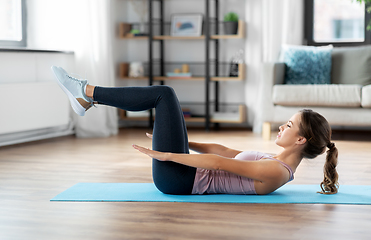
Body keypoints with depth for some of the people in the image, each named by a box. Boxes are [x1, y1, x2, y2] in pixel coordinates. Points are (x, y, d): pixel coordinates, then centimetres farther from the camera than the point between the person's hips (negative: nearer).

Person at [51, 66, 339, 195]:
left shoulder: (277, 171, -19)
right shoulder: (278, 161, 10)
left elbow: (219, 162, -23)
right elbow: (224, 150, 15)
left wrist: (165, 154, -23)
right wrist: (175, 138, 19)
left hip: (177, 179, -9)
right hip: (185, 178, 9)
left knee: (165, 94, -10)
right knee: (164, 97, 11)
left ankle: (86, 92, 2)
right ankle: (87, 98, 14)